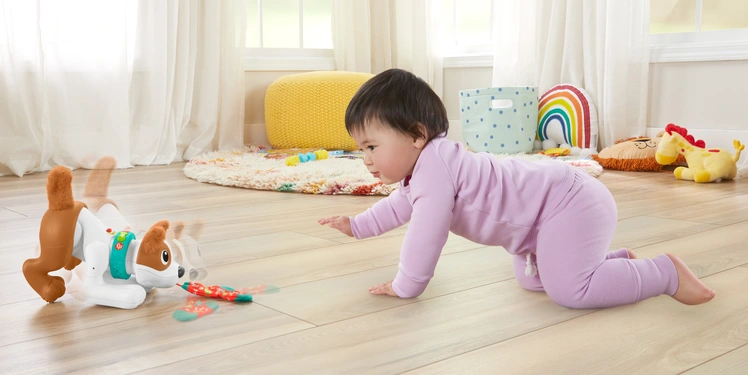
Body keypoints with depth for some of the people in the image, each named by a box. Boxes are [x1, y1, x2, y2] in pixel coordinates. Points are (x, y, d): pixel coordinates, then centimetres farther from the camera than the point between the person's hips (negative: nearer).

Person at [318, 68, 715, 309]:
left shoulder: (434, 167, -25)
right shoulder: (423, 165, 9)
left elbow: (426, 234, -26)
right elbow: (399, 205, 29)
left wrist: (405, 287, -13)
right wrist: (357, 226, 29)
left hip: (567, 202, -11)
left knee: (570, 290, -18)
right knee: (531, 279, 19)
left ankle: (665, 271, -3)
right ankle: (620, 260, 25)